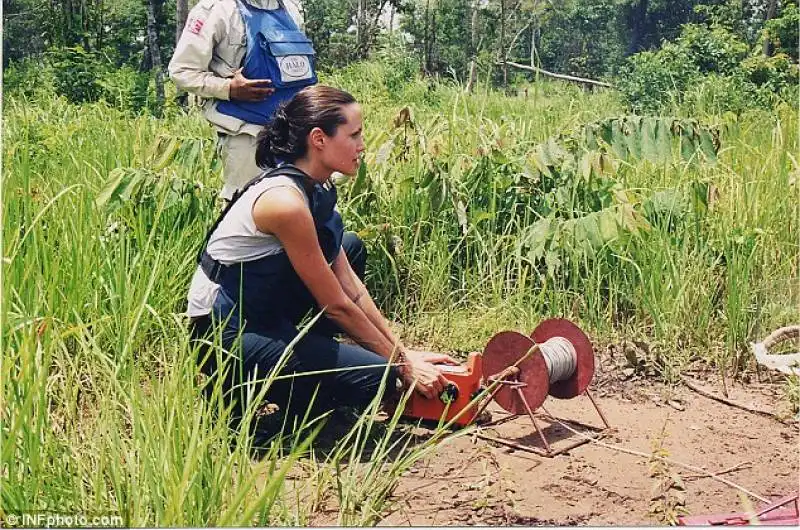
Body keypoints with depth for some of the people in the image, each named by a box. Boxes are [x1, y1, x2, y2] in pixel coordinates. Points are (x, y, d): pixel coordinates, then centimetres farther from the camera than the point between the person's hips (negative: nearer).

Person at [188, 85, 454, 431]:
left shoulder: (315, 189, 3)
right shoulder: (286, 201, -25)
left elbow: (349, 282, 5)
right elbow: (337, 305, -18)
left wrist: (403, 350, 2)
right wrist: (403, 364, -10)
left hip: (263, 313, 10)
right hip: (225, 335, -10)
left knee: (351, 247, 18)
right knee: (379, 376, -20)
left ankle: (308, 353, 16)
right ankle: (241, 392, -4)